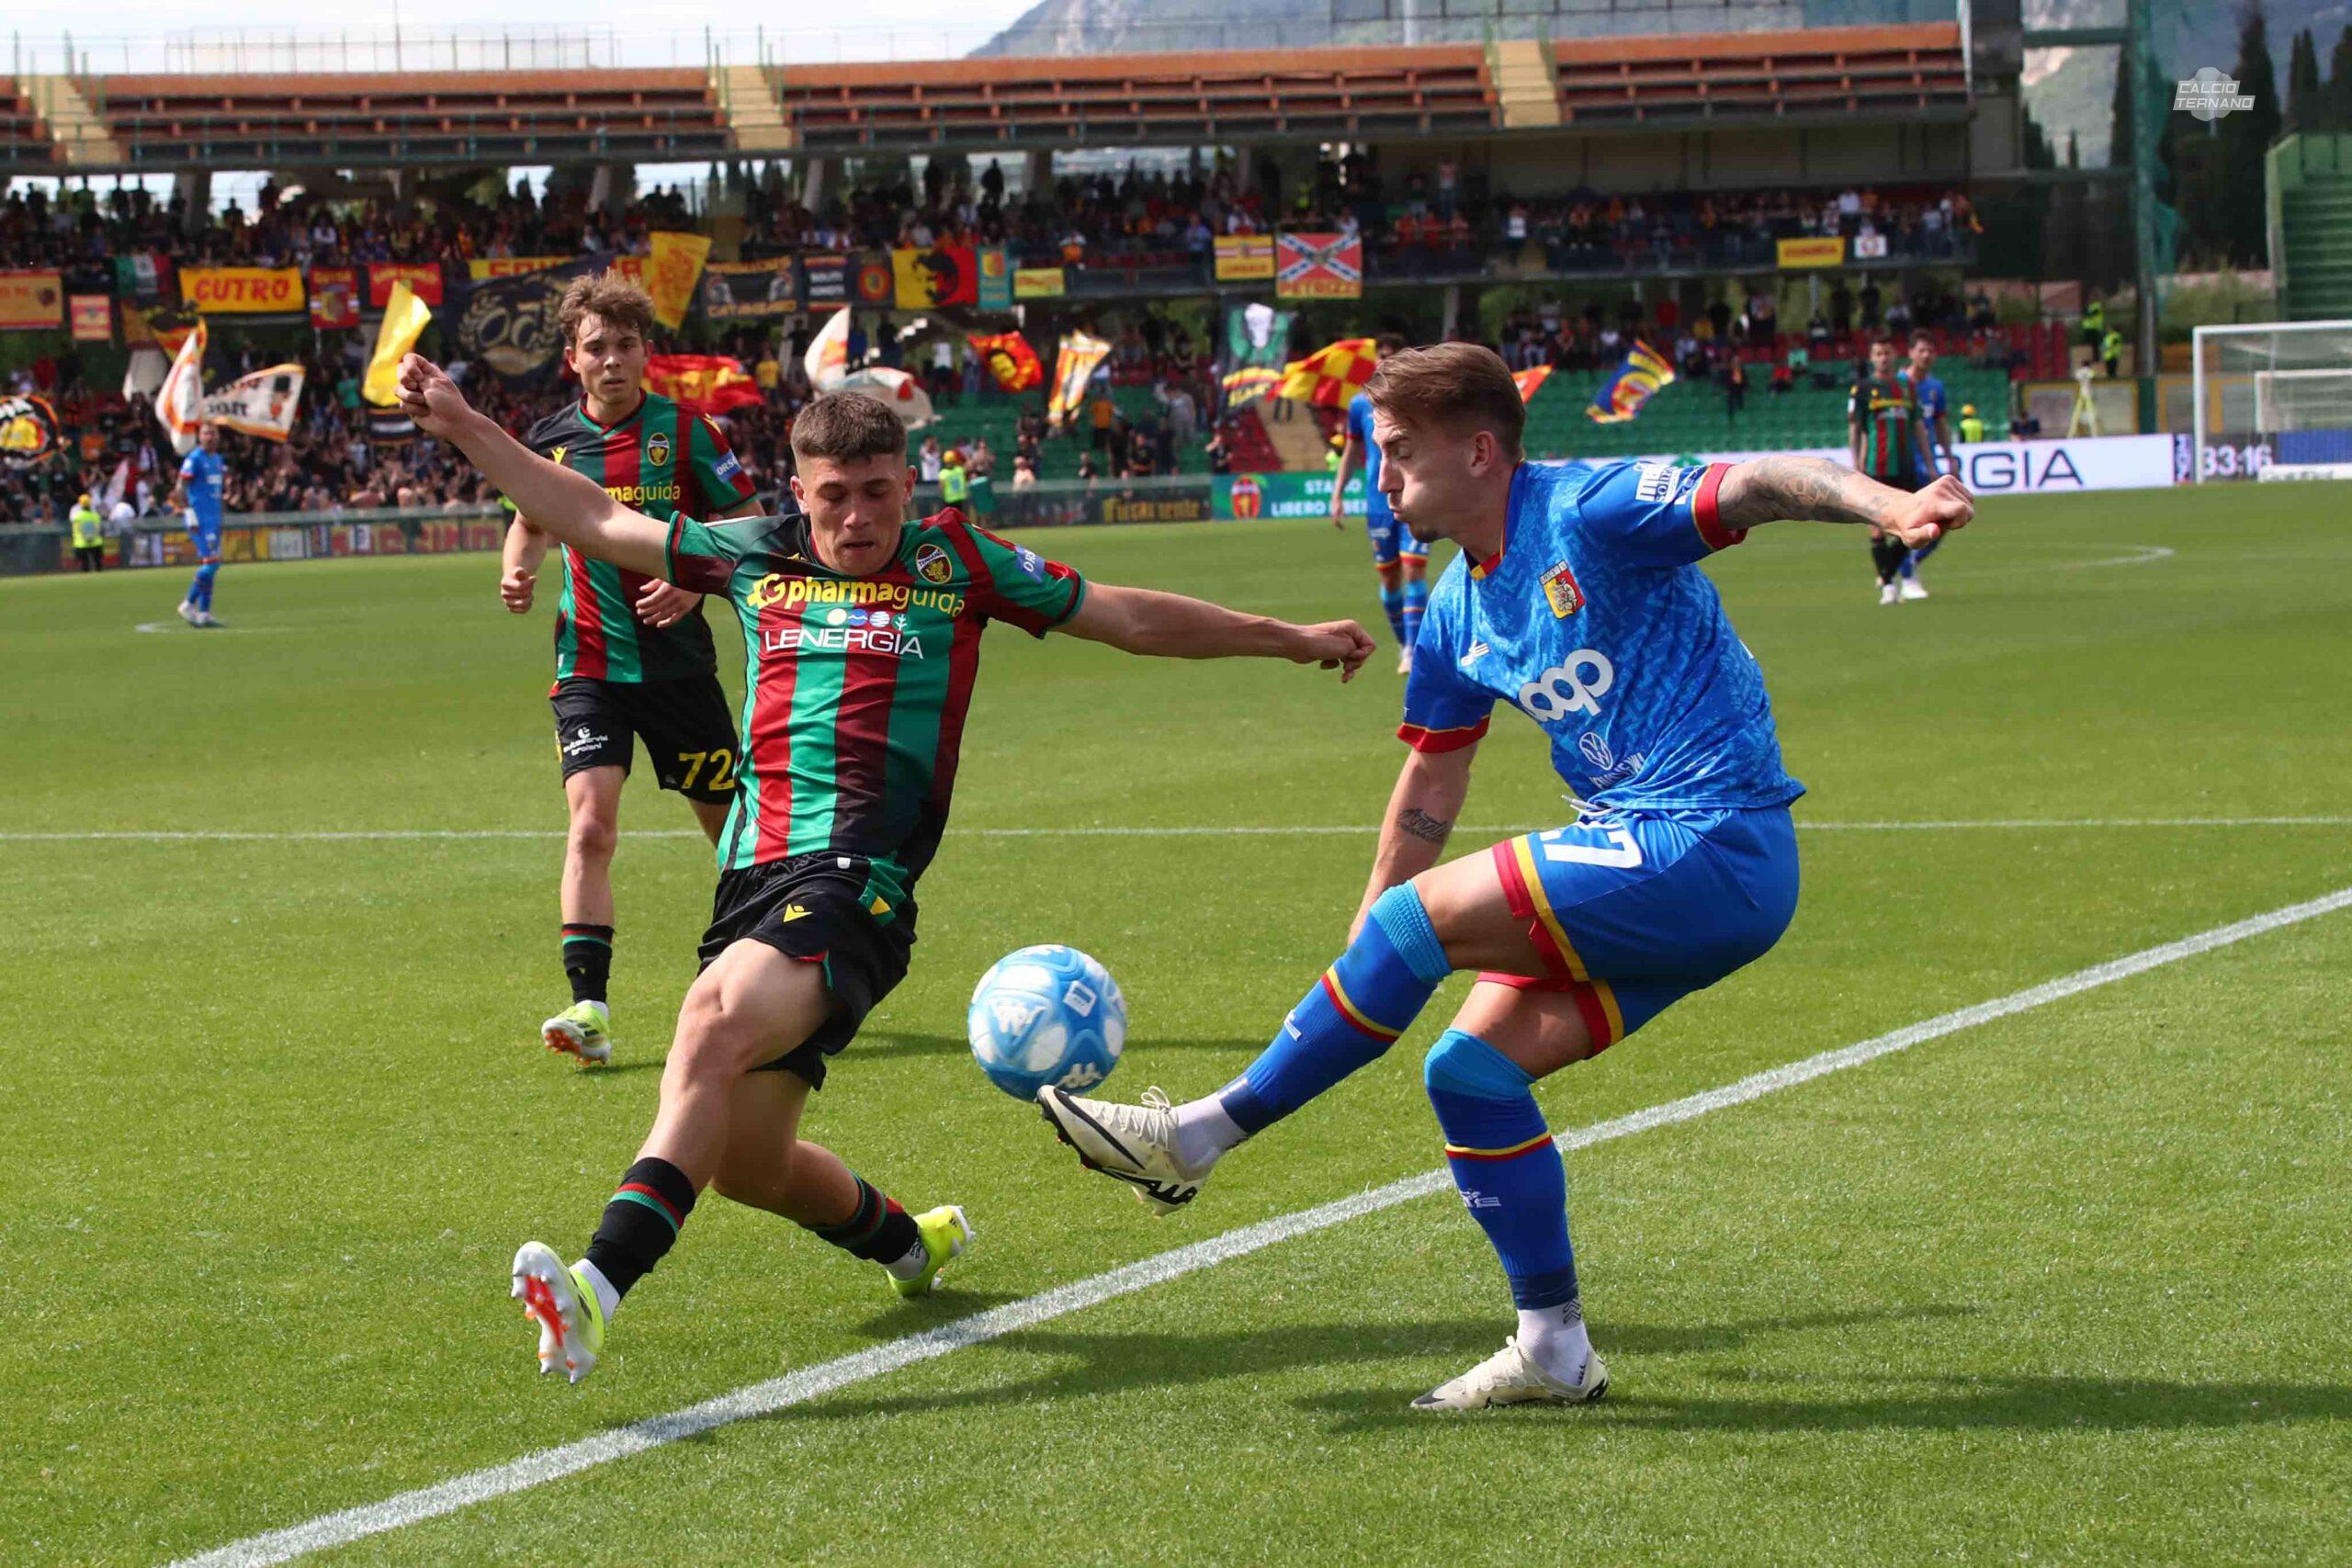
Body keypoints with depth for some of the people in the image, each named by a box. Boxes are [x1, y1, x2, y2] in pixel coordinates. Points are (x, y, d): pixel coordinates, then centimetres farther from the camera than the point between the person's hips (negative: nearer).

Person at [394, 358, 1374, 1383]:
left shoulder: (955, 564, 10)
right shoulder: (756, 558, 17)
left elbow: (1132, 619, 18)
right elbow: (592, 521, 24)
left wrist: (1291, 638, 21)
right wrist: (463, 428, 21)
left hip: (857, 883, -5)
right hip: (754, 878, 6)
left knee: (716, 1022, -33)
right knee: (745, 1163, 8)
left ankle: (598, 1290, -45)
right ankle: (905, 1239, 40)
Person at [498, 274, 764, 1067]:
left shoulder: (682, 431, -5)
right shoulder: (552, 439, 2)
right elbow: (532, 521, 21)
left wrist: (696, 584, -16)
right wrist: (516, 572, 0)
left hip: (678, 660, -1)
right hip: (590, 665, 1)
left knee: (732, 823, 11)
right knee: (590, 823, -17)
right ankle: (589, 1006, -22)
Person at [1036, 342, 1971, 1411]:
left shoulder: (1588, 513, -12)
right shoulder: (1458, 612, 14)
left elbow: (1756, 486, -24)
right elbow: (1430, 784, 24)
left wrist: (1886, 505, -45)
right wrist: (1358, 982, 28)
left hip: (1711, 851, -9)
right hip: (1649, 859, 9)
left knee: (1421, 918, -15)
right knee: (1469, 1068, 5)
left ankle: (1204, 1134, -5)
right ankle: (1553, 1349, 14)